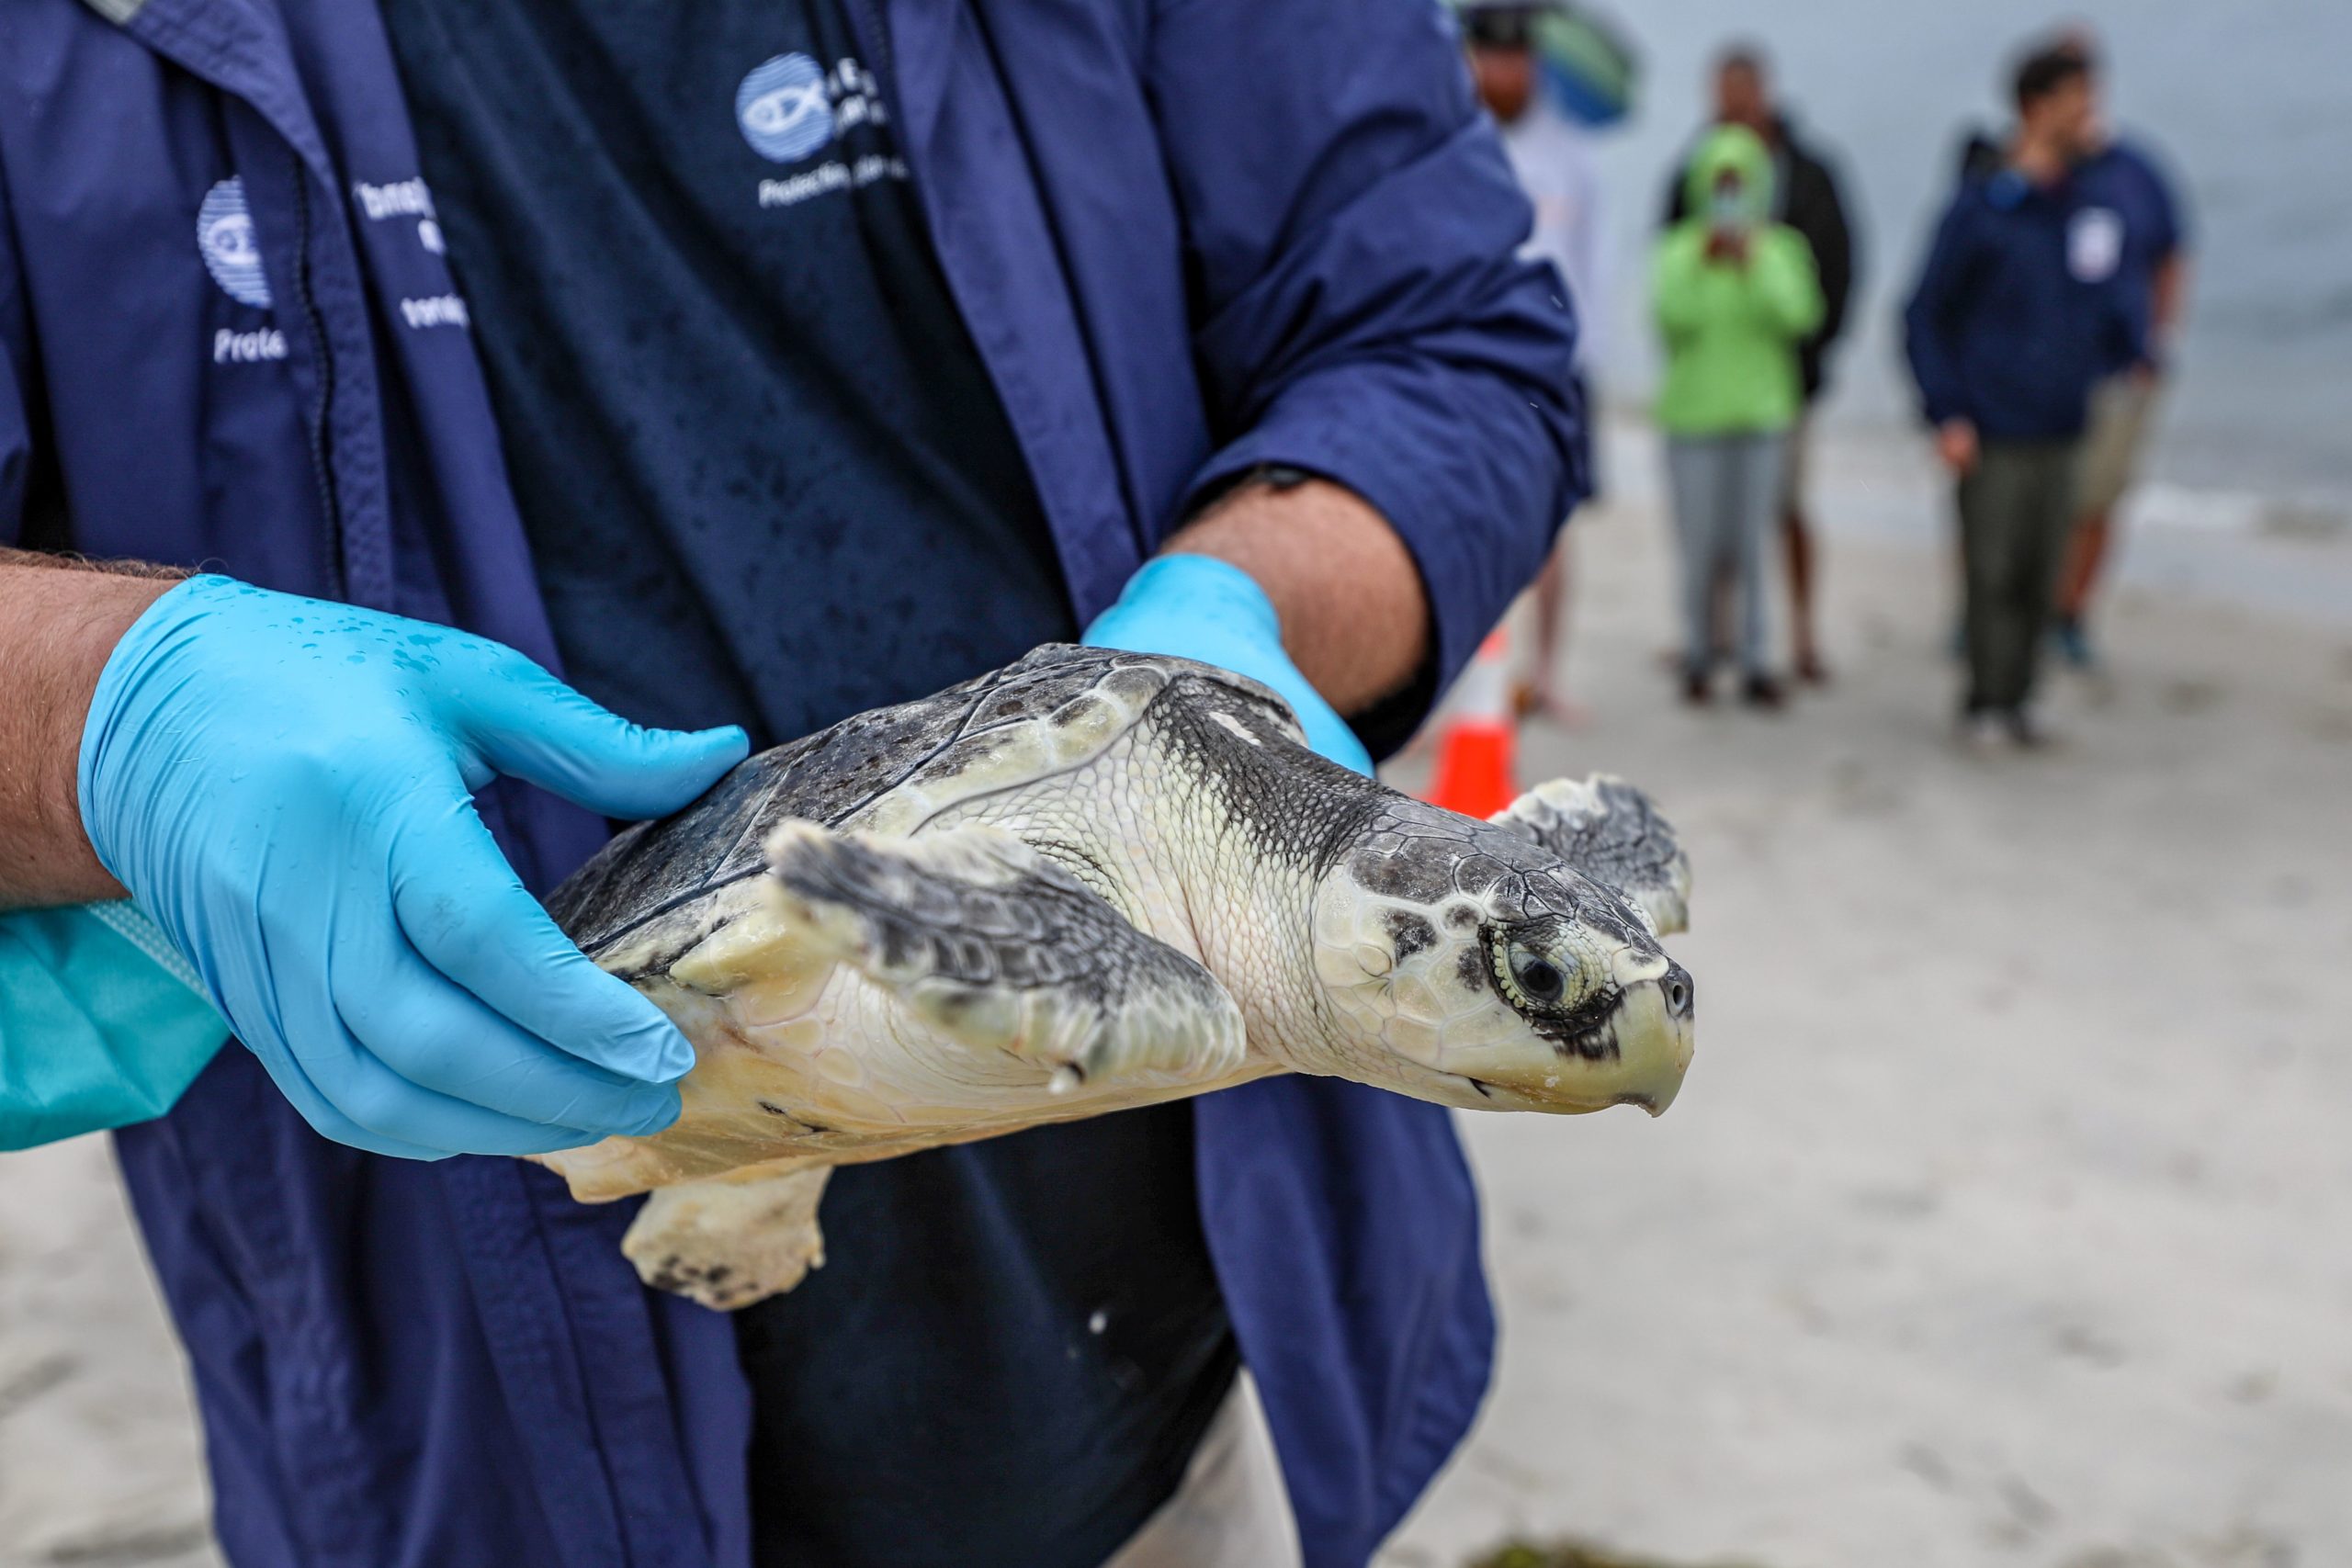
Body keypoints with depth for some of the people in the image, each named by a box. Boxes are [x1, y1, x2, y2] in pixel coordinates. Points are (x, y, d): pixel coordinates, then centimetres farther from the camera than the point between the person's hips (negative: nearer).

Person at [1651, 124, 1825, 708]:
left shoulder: (1781, 249, 5)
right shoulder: (1677, 250, 2)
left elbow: (1798, 316, -9)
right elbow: (1670, 318, -10)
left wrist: (1754, 265, -17)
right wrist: (1700, 265, -20)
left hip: (1762, 415, 1)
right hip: (1693, 415, -1)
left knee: (1751, 545, 0)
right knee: (1700, 546, 1)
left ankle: (1757, 662, 6)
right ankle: (1698, 655, 15)